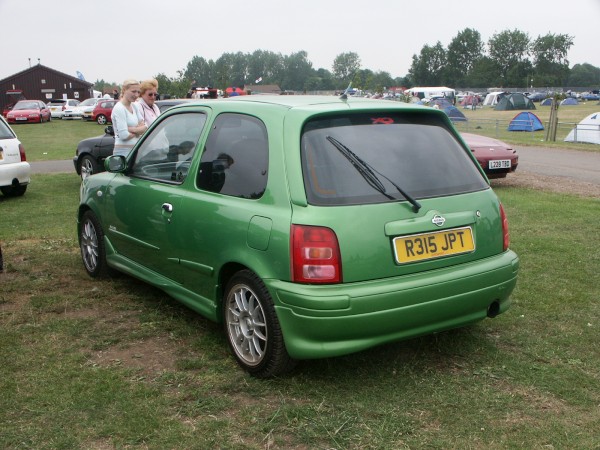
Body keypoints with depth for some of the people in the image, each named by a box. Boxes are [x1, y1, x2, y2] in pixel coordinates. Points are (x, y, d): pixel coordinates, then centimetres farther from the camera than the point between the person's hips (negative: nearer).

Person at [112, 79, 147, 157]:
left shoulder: (134, 106, 13)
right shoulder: (119, 108, -11)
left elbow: (145, 128, 5)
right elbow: (124, 135, -18)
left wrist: (131, 129, -13)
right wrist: (138, 131, 1)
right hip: (123, 151, -8)